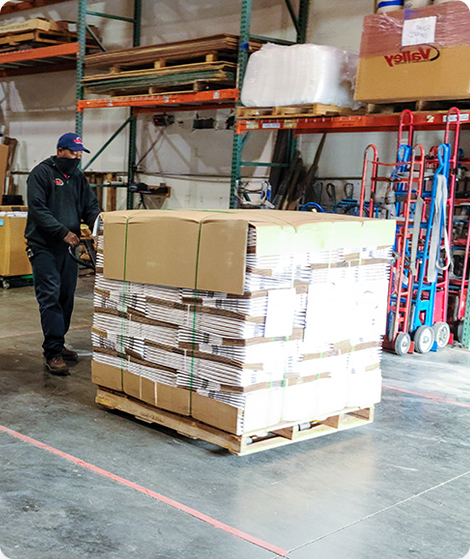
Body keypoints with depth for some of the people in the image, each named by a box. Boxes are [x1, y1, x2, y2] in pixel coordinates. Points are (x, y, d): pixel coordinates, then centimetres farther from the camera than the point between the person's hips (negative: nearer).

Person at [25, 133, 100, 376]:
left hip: (68, 247, 7)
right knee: (50, 298, -11)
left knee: (66, 298, 10)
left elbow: (91, 207, 12)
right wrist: (63, 232, -22)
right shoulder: (41, 173, -7)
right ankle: (53, 353, -11)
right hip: (44, 247, -7)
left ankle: (58, 344, 22)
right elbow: (38, 209, -15)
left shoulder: (78, 177, 14)